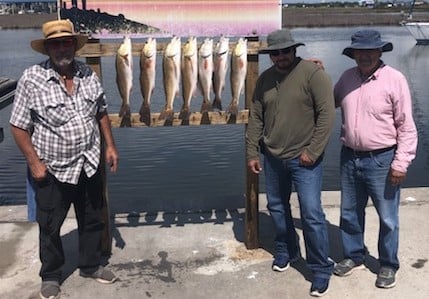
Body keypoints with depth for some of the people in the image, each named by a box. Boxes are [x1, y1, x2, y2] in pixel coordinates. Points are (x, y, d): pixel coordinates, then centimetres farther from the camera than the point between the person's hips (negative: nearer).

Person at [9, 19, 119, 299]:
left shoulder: (88, 74, 0)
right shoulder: (32, 79, -14)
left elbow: (101, 113, 11)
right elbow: (19, 126, -10)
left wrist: (110, 145, 6)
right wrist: (35, 163, -14)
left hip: (89, 165, 4)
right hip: (53, 170, -4)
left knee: (93, 220, 17)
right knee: (50, 227, 12)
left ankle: (91, 265, 38)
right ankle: (51, 276, 32)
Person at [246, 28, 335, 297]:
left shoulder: (313, 73, -12)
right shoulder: (264, 79, 6)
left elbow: (327, 114, -16)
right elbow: (256, 118, 9)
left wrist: (312, 151, -17)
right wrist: (252, 152, 6)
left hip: (303, 158, -6)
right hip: (272, 157, 6)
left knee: (312, 213, -5)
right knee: (277, 206, 18)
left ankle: (321, 268, 11)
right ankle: (286, 250, 40)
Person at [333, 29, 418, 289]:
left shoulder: (394, 79, -12)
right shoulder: (347, 78, 4)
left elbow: (406, 126, -11)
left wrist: (401, 163, -15)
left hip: (381, 161, -5)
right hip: (350, 158, 5)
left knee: (387, 218, 8)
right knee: (350, 213, 17)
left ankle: (388, 265, 27)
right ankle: (354, 256, 37)